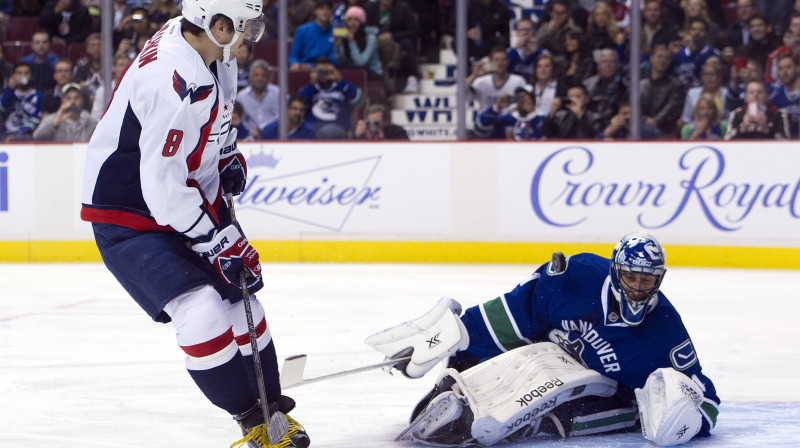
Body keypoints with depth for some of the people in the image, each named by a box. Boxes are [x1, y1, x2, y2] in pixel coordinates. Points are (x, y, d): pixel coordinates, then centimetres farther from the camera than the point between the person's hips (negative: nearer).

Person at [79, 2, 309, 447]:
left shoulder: (212, 53, -5)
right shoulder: (173, 84, -34)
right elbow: (164, 191, -32)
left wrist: (230, 156, 11)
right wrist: (223, 244, -24)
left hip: (191, 198, 10)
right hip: (131, 218, -10)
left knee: (239, 299, 13)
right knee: (201, 312, -22)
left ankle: (272, 412, 27)